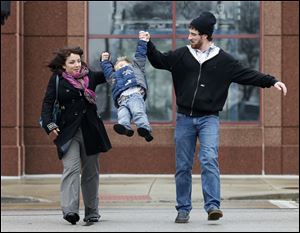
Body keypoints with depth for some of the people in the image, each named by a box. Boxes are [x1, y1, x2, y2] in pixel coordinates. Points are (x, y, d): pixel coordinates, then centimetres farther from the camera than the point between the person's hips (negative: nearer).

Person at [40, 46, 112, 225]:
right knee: (71, 168, -19)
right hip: (68, 131, -4)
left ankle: (92, 212, 19)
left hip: (90, 130, 4)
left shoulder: (90, 76, 10)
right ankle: (70, 210, -27)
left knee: (91, 172, 9)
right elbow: (48, 103, -3)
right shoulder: (57, 80, 1)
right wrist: (49, 125, -15)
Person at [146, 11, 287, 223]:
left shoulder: (223, 60, 2)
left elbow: (247, 75, 1)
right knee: (183, 166, 4)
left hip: (209, 119, -2)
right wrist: (148, 45, 2)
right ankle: (183, 209, 12)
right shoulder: (182, 55, 6)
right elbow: (159, 61, 15)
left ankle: (213, 206, -22)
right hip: (184, 118, 2)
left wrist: (272, 81, -7)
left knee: (209, 160, -19)